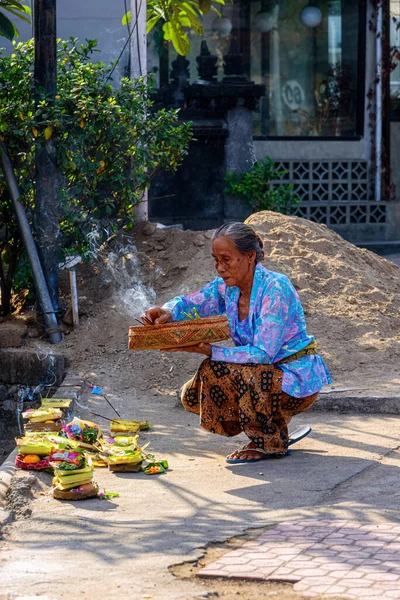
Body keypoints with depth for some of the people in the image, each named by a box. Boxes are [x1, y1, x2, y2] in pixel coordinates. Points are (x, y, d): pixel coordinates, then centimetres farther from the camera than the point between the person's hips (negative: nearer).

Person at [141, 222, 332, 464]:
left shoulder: (276, 288, -23)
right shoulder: (226, 287, -1)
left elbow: (263, 354, -28)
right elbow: (190, 304, 5)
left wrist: (208, 350, -34)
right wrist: (168, 311, -20)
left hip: (297, 380, -8)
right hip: (264, 375, 8)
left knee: (216, 370, -27)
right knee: (192, 395, -3)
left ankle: (269, 443, -10)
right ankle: (273, 426, 10)